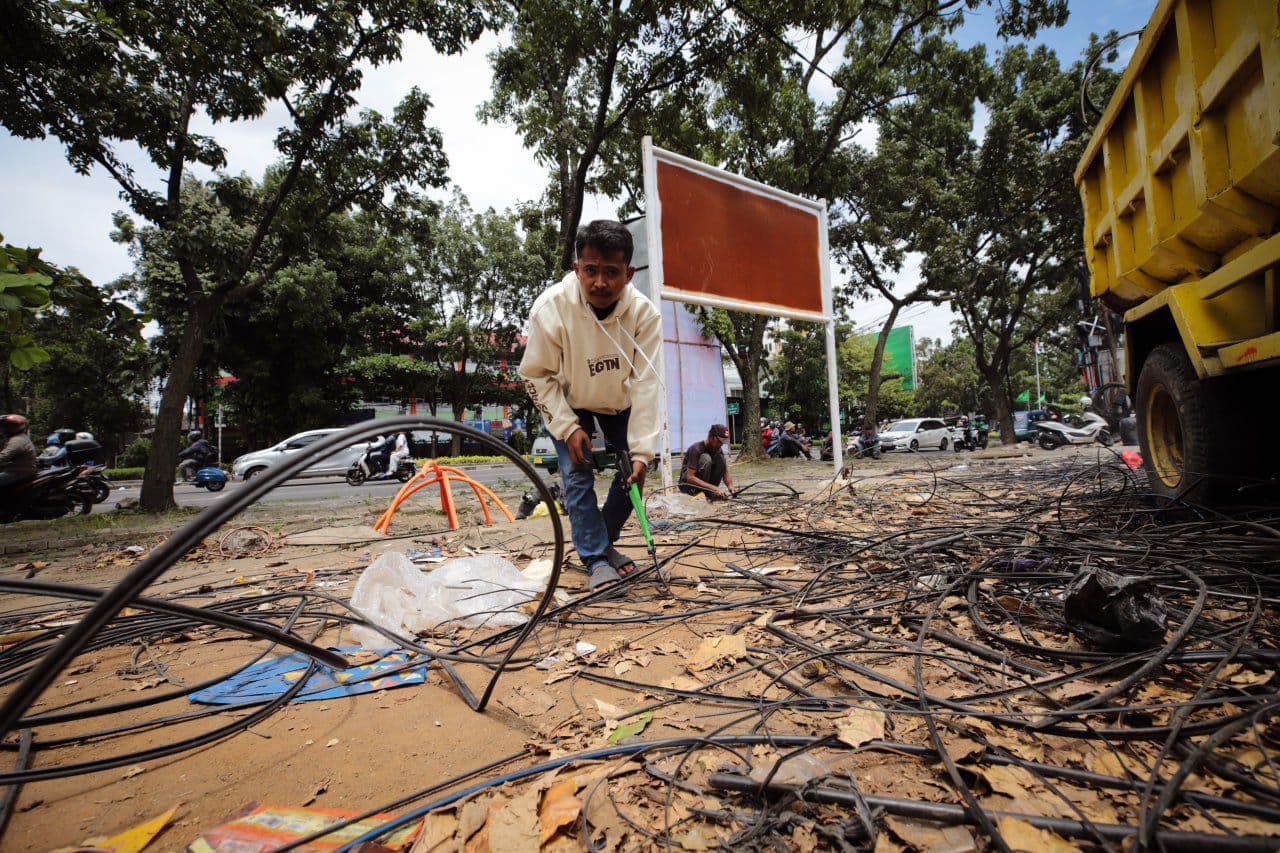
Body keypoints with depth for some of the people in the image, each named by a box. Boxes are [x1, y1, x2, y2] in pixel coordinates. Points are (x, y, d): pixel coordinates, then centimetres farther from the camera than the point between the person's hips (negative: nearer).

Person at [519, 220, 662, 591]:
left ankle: (603, 541, 22)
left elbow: (646, 385, -29)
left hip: (620, 403, 2)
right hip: (568, 404, -2)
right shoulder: (551, 307, -32)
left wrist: (641, 451, -31)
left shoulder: (644, 313, -29)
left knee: (634, 473, -1)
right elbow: (536, 375, -19)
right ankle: (597, 559, 4)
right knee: (578, 476, -11)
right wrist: (568, 427, -23)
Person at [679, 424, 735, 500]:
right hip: (686, 484, -6)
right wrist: (714, 488, -37)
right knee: (706, 458, -29)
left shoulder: (719, 450, -3)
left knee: (721, 459, -15)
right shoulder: (696, 449, -23)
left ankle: (710, 492, -12)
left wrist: (730, 486, -25)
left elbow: (725, 474, -1)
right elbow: (690, 477, -31)